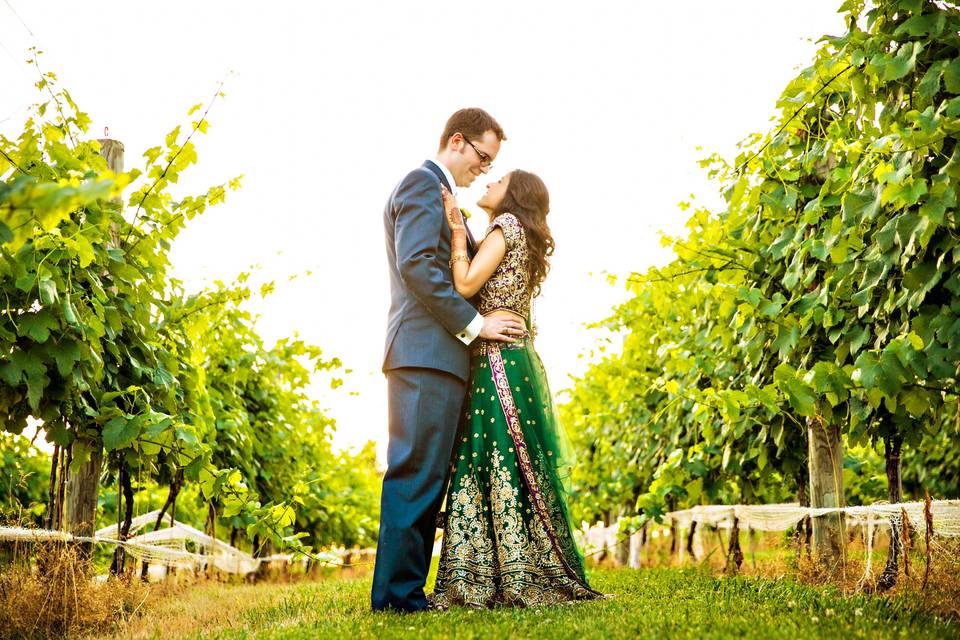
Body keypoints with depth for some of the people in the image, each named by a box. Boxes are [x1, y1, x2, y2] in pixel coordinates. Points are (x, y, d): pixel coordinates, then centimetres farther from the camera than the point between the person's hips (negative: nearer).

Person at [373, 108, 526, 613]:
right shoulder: (423, 184, -5)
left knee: (426, 477, 9)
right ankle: (398, 595, -7)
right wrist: (474, 323, -15)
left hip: (437, 356, 10)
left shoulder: (435, 192, 28)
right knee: (416, 474, -10)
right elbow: (416, 265, -17)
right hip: (427, 351, -10)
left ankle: (404, 590, 13)